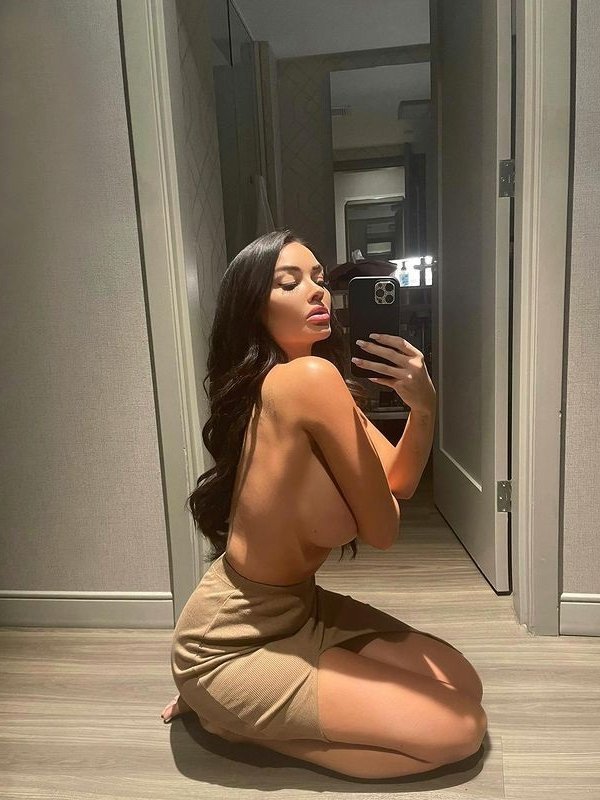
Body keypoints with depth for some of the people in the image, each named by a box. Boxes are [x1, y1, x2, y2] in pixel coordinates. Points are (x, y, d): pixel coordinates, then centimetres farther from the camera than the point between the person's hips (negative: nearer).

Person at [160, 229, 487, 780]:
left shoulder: (303, 381, 3)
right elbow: (382, 529, -19)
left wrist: (422, 404, -18)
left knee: (462, 682, 11)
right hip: (232, 644, -9)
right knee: (461, 727, -5)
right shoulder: (310, 377, -26)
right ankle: (233, 713, 3)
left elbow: (395, 484, -1)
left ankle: (246, 704, 15)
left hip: (293, 608, 9)